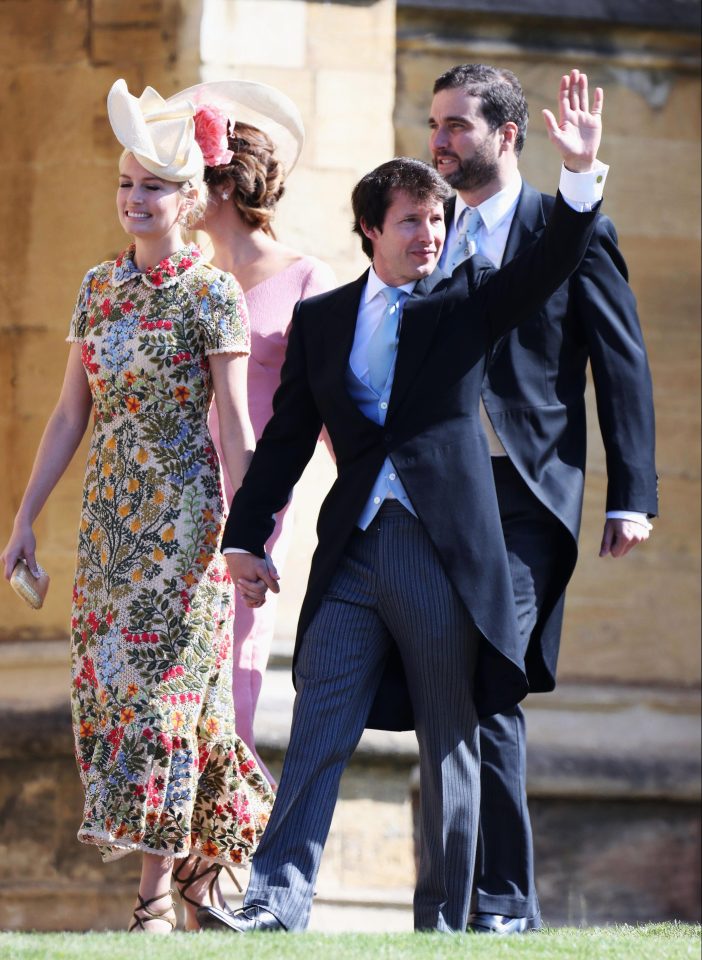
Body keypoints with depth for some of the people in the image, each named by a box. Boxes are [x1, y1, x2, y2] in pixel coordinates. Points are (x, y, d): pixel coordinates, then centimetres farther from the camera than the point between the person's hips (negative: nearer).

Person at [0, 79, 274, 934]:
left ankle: (157, 895, -6)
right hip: (110, 513, 6)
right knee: (110, 689, 5)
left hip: (183, 511, -6)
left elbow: (234, 425, -9)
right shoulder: (99, 288, 10)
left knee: (158, 684, -9)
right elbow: (71, 414, 14)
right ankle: (200, 858, 19)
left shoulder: (211, 294, -7)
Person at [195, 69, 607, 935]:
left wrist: (580, 172, -21)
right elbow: (286, 436, 14)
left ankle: (443, 922, 9)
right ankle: (278, 898, -12)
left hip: (446, 547, -1)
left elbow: (548, 267, -7)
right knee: (319, 729, -7)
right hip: (352, 550, 1)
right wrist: (246, 537, 8)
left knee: (450, 745, 4)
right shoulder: (321, 319, 13)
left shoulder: (466, 300, 8)